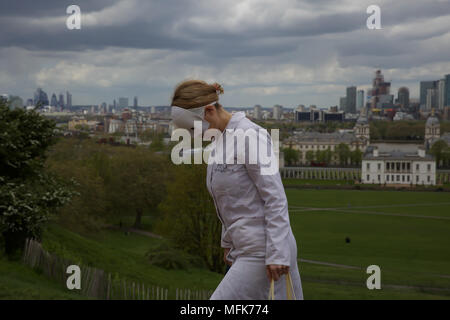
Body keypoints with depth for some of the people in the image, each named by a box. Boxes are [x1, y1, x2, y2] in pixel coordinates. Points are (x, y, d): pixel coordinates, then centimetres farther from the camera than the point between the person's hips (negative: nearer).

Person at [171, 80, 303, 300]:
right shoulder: (221, 139, 12)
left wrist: (277, 254, -21)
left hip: (263, 253, -9)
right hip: (246, 249, 9)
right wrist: (228, 242, 25)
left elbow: (275, 198, -18)